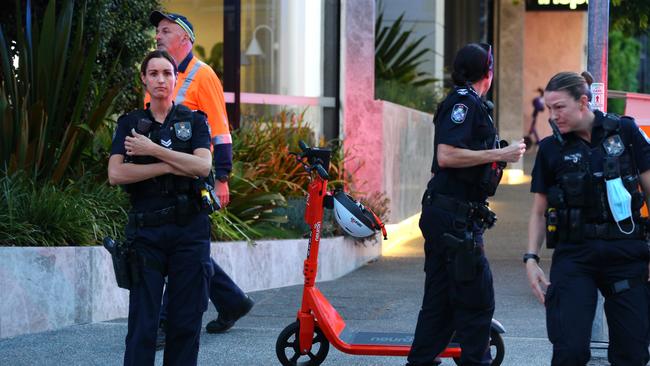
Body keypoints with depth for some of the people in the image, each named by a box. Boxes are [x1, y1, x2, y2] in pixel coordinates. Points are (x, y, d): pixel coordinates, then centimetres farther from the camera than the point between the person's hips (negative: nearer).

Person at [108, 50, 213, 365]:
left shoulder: (194, 121, 10)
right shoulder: (129, 124, 10)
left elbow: (203, 166, -8)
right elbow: (115, 174, -6)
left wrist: (153, 150, -10)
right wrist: (170, 167, -11)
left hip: (189, 231, 1)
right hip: (146, 231, -1)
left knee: (186, 321, 1)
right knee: (142, 323, -7)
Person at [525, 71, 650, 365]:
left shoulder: (624, 132, 2)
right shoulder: (551, 148, 6)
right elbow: (539, 211, 11)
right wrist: (531, 258, -1)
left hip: (625, 252, 0)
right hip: (573, 256, 0)